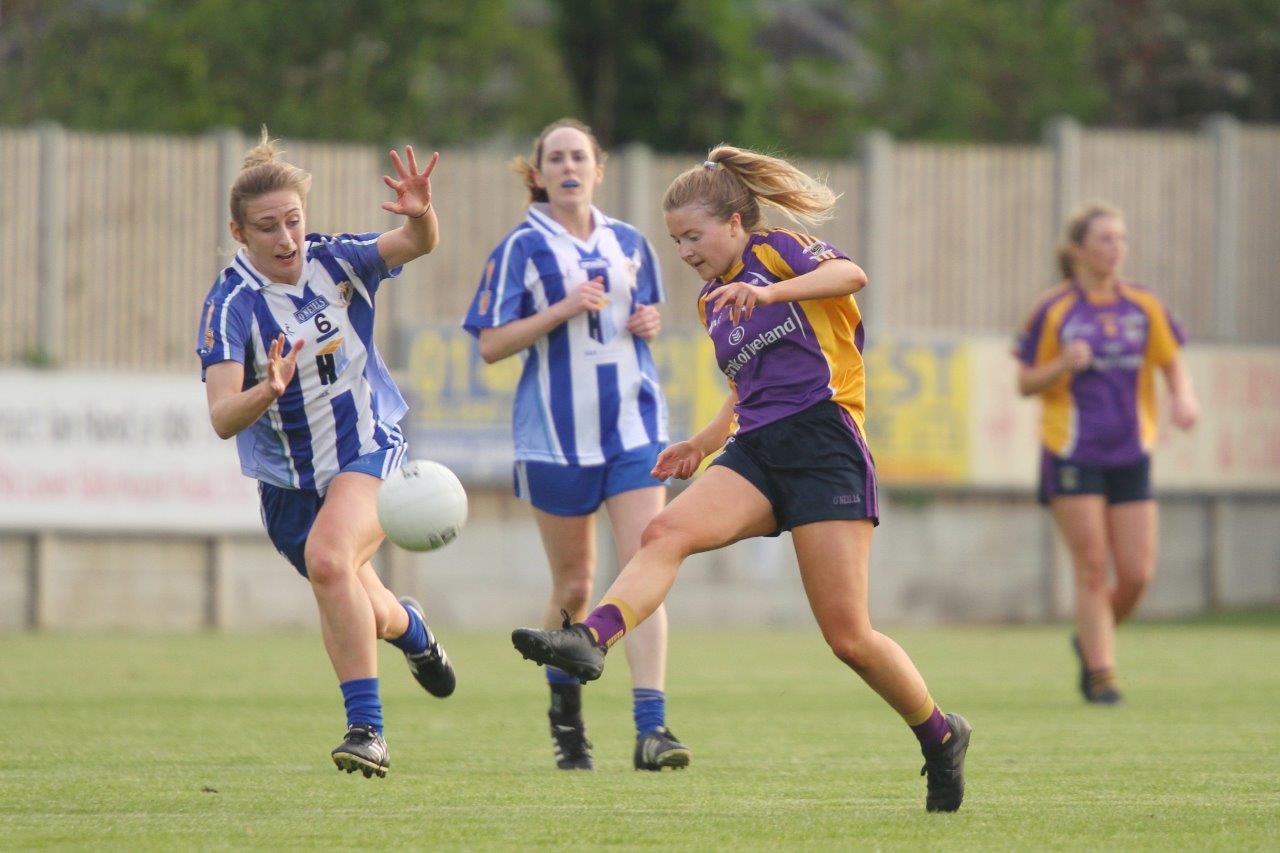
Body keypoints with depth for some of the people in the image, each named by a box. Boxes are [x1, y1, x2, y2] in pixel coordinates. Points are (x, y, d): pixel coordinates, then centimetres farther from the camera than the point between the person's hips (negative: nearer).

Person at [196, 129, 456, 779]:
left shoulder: (337, 262, -10)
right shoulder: (231, 305, -18)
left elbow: (416, 244, -24)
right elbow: (222, 418, -27)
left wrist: (420, 212, -46)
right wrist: (266, 392, -48)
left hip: (368, 450, -1)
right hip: (288, 477, 1)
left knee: (328, 557, -30)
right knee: (357, 615, 15)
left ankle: (365, 728, -27)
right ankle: (407, 626, 55)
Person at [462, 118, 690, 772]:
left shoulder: (629, 244, 11)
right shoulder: (522, 248, -2)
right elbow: (490, 345, -7)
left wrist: (651, 325, 2)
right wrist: (563, 309, -17)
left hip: (633, 426, 2)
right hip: (556, 433, -2)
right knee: (573, 585, 6)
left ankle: (651, 728, -17)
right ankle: (565, 712, 31)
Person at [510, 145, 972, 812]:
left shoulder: (776, 250, 2)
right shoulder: (714, 300, 24)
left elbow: (850, 274, -18)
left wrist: (769, 290, -32)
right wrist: (703, 443, 25)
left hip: (822, 445, -7)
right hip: (756, 451, 7)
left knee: (849, 637, -9)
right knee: (666, 532, -24)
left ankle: (940, 737, 13)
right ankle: (590, 639, -46)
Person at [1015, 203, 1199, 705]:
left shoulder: (1143, 307, 7)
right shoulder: (1054, 311, -3)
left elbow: (1172, 363, 14)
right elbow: (1026, 383, 1)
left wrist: (1184, 398, -7)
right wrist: (1064, 364, -18)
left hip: (1130, 455, 4)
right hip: (1072, 453, -4)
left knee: (1138, 573, -1)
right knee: (1092, 569, -8)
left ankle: (1091, 640, 25)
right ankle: (1100, 675, -1)